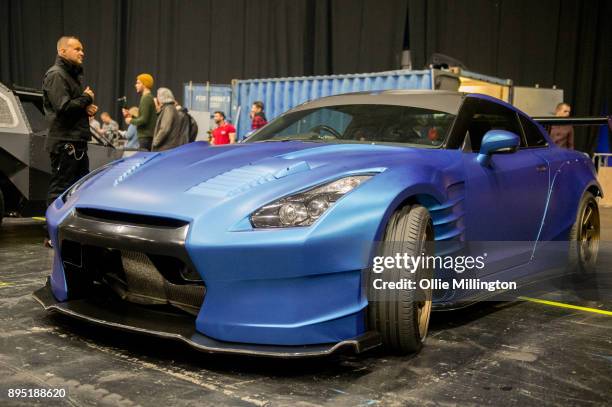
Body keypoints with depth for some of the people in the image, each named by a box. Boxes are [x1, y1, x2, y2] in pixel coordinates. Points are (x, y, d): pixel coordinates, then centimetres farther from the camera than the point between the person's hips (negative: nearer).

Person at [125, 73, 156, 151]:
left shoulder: (146, 98, -12)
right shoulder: (150, 98, 18)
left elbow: (144, 120, -20)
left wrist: (131, 121, -4)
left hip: (145, 137, -10)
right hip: (149, 136, 10)